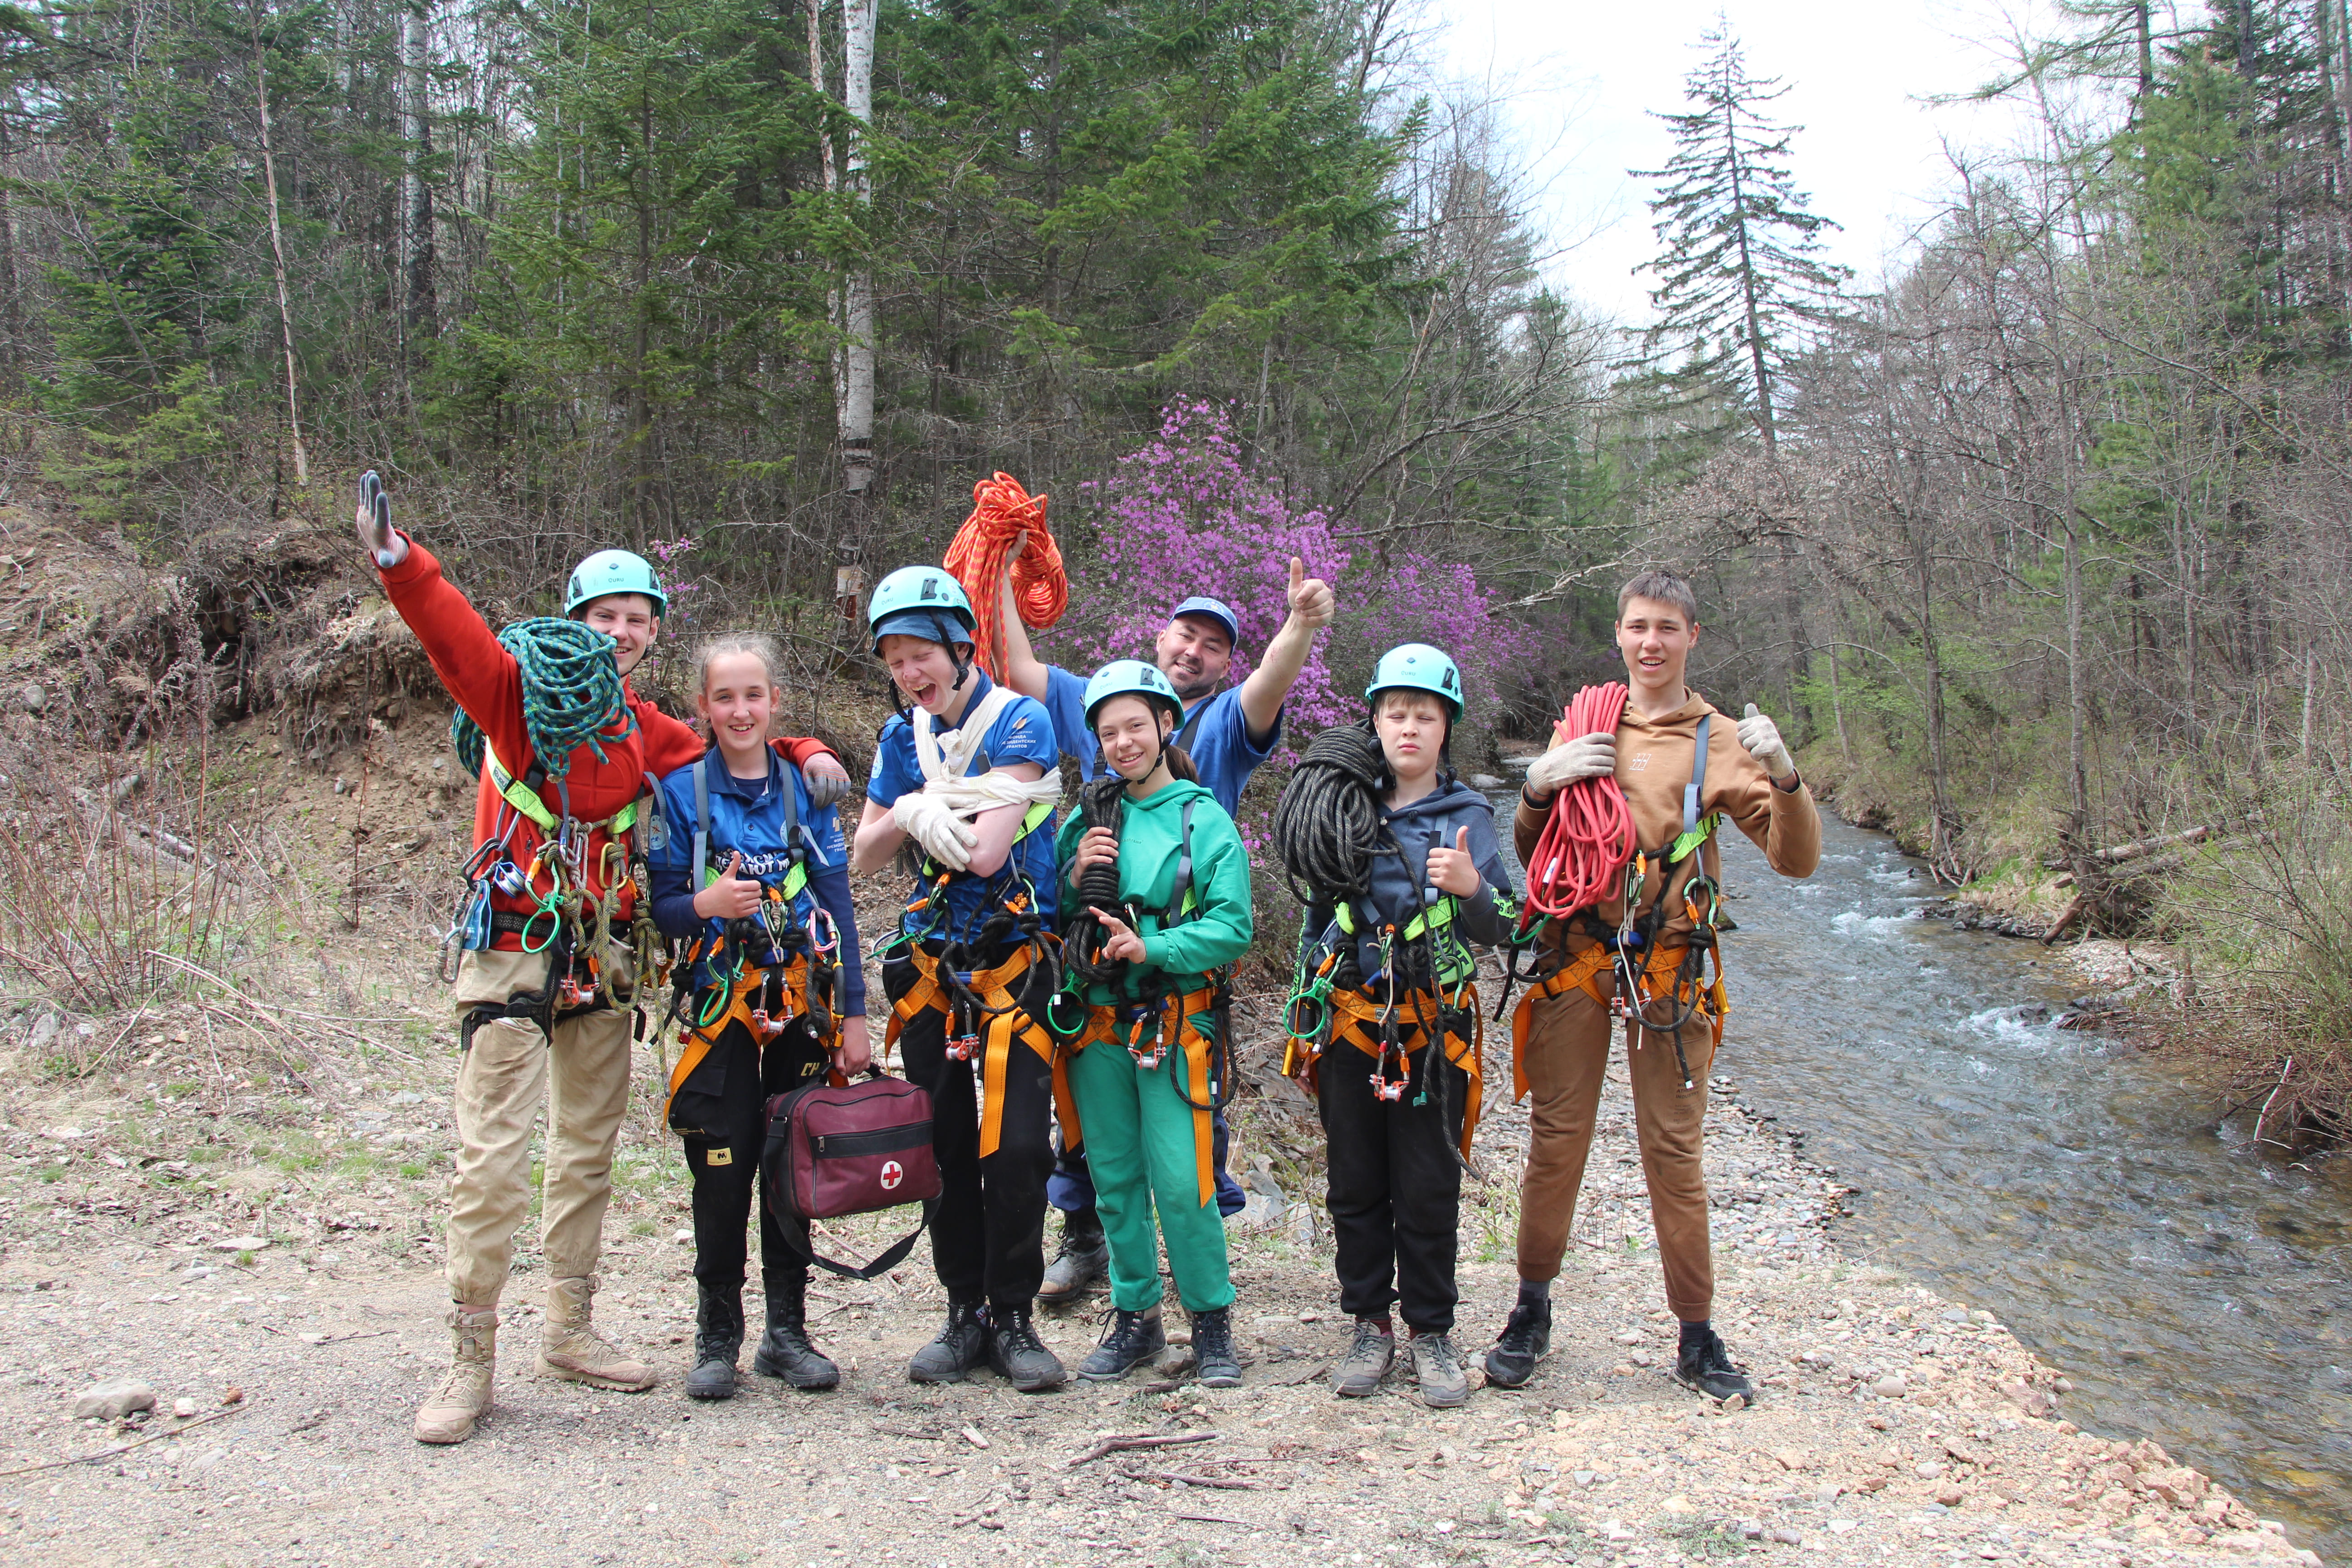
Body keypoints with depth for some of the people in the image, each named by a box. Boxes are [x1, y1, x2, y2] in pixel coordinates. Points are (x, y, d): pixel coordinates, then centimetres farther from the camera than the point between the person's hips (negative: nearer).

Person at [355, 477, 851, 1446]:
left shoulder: (646, 730, 10)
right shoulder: (521, 693, -6)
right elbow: (454, 634, -22)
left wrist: (805, 756, 3)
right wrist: (396, 559, -39)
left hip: (602, 956, 6)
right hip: (514, 948, -6)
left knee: (589, 1150, 13)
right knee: (494, 1158, -8)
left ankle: (570, 1331, 26)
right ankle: (470, 1363, 2)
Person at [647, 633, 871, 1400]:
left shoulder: (804, 788, 6)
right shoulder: (682, 791, 1)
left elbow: (837, 905, 5)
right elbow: (662, 907, 1)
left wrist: (852, 1014, 1)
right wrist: (704, 905, -22)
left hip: (803, 1002, 2)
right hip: (721, 1000, -2)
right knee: (724, 1166, -4)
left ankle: (788, 1331, 18)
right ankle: (717, 1336, 12)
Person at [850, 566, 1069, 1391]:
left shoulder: (1018, 722, -10)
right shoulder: (903, 736, 8)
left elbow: (986, 851, -20)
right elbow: (863, 856, 8)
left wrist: (927, 806, -10)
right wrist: (909, 812, -10)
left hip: (1012, 958, -5)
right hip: (929, 959, 5)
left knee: (1017, 1145, -8)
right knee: (947, 1146, 8)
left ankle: (1012, 1316, 6)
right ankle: (966, 1313, 19)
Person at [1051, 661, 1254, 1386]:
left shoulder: (1206, 821, -2)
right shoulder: (1087, 819, 10)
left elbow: (1232, 928, -9)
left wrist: (1151, 948, -20)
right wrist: (1075, 877, -5)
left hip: (1173, 1023, -4)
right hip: (1095, 1025, 4)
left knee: (1182, 1183, -6)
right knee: (1116, 1179, 11)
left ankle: (1211, 1320, 12)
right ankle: (1135, 1317, 25)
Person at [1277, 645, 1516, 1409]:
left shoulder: (1468, 814, 0)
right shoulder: (1349, 802, 5)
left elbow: (1501, 927, -4)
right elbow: (1306, 869, 21)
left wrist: (1471, 885, -20)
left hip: (1432, 1023, -2)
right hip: (1349, 1016, 2)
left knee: (1428, 1189, 3)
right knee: (1356, 1186, 9)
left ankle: (1431, 1331, 18)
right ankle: (1370, 1323, 23)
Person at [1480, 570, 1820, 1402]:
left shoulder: (1721, 743, 6)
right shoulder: (1585, 725, 12)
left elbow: (1795, 858, 0)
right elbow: (1528, 848, 14)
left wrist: (1785, 777, -18)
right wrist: (1539, 784, -7)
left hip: (1668, 968, -1)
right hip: (1574, 957, 1)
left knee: (1673, 1152, 2)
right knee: (1556, 1141, 3)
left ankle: (1698, 1339, 13)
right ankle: (1531, 1313, 17)